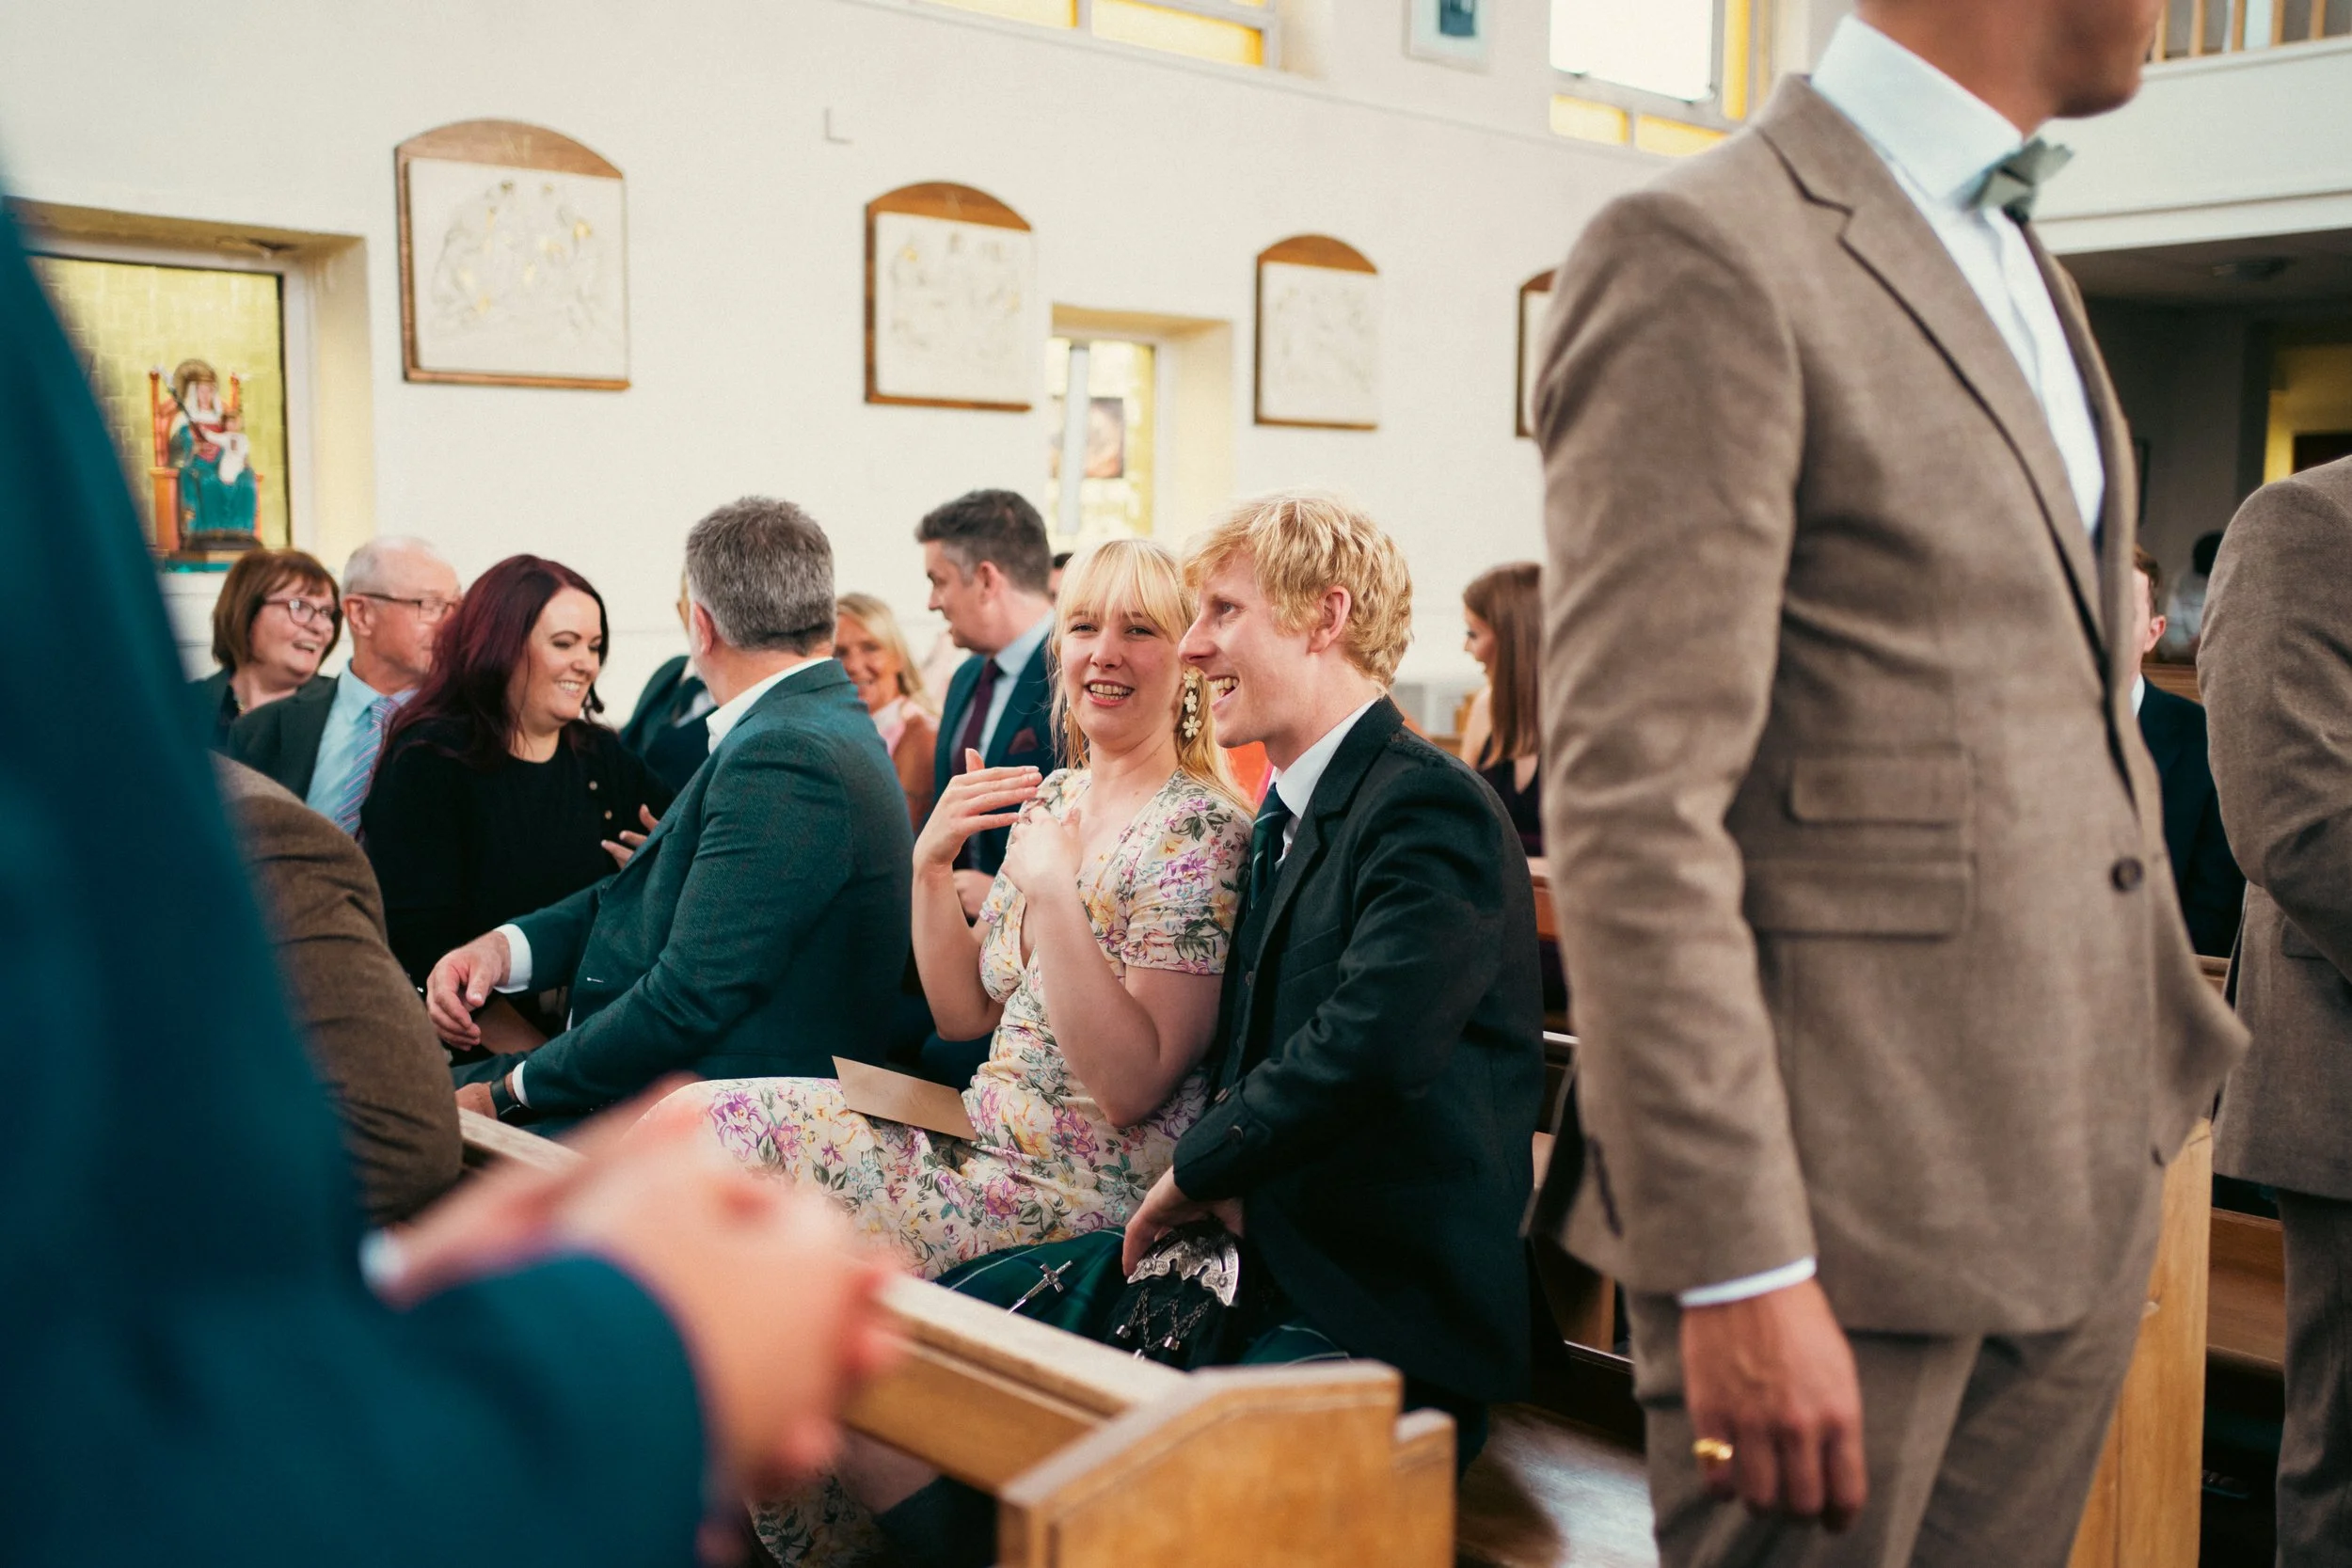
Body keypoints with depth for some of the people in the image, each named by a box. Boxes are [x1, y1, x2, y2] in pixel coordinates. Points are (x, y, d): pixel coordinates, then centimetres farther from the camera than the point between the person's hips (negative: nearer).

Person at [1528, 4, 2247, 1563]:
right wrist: (1737, 1270, -19)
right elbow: (1633, 807, -19)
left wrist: (2127, 1168, 16)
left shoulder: (2025, 271, 16)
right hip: (1851, 1219, -8)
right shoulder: (1705, 257, -13)